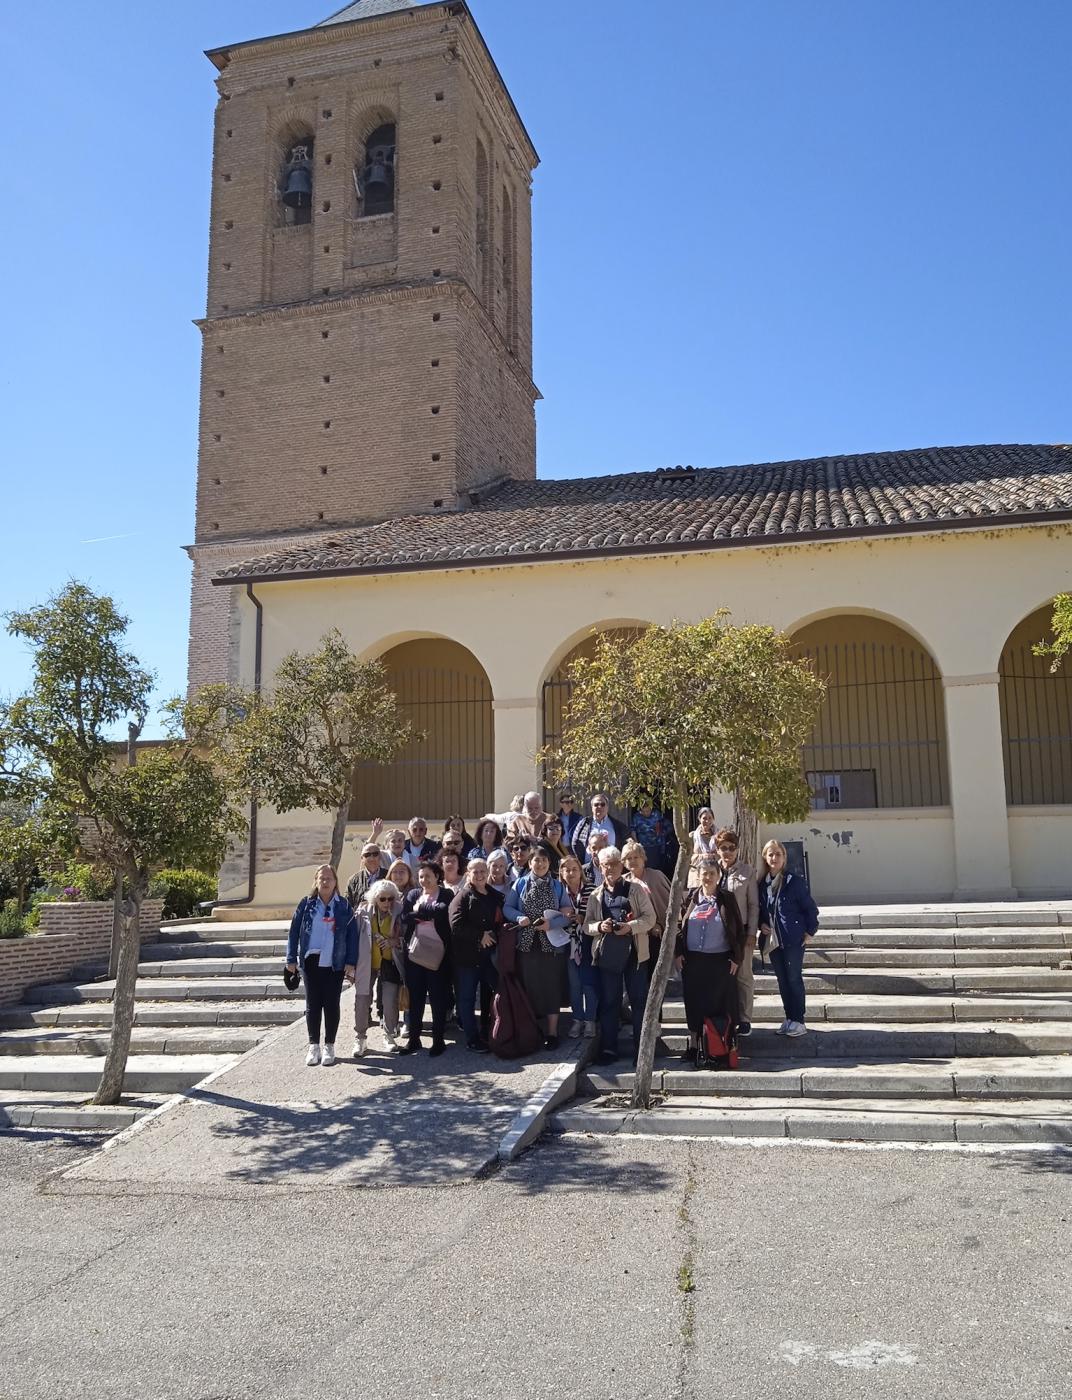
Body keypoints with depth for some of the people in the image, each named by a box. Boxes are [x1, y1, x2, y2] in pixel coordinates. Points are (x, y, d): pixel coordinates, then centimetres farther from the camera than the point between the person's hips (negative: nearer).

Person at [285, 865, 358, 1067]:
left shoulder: (344, 906, 2)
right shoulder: (306, 904, 3)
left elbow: (352, 935, 0)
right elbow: (294, 931, 4)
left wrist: (351, 963, -6)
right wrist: (292, 959, -2)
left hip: (335, 964, -1)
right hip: (311, 961, 1)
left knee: (332, 1004, 4)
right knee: (313, 1004, 7)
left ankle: (329, 1046, 15)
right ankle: (313, 1046, 16)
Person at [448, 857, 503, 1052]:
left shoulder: (495, 896, 12)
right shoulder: (462, 896, -6)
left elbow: (502, 922, 20)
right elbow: (456, 925, -17)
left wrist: (493, 934, -1)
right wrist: (480, 935, -15)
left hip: (489, 954, 5)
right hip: (467, 956, -5)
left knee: (490, 996, 10)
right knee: (467, 998, 2)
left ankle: (487, 1035, 23)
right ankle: (472, 1039, 11)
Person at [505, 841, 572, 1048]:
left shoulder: (558, 886, 5)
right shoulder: (520, 884, 5)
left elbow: (568, 914, 1)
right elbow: (507, 908, 3)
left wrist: (551, 924, -15)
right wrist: (519, 917, -16)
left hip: (551, 944, 0)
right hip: (526, 944, 0)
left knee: (551, 987, 2)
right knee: (528, 987, 5)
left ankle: (551, 1032, 11)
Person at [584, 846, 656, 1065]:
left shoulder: (636, 889, 3)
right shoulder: (595, 895, 12)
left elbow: (650, 917, -2)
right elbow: (587, 925, 11)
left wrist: (631, 927, -18)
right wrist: (600, 926, -11)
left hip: (634, 953, -2)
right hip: (607, 955, 2)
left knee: (639, 1001, 2)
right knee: (608, 1003, 7)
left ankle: (641, 1049, 10)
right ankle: (609, 1048, 16)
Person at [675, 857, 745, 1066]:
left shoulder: (727, 899, 1)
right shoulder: (690, 898, 6)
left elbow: (739, 930, 2)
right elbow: (679, 926, 9)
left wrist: (736, 958, -3)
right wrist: (678, 953, 1)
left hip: (720, 960, -2)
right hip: (693, 960, 2)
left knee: (719, 1003, 0)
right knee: (694, 1001, 5)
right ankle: (693, 1044, 14)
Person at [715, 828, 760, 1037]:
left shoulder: (747, 871, -1)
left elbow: (753, 904, -1)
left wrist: (752, 932, -6)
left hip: (741, 929, -2)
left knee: (743, 975, 6)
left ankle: (744, 1019, 15)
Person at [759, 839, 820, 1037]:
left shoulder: (794, 882, -10)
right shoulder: (762, 884, 4)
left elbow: (811, 908, -6)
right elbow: (759, 909, 17)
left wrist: (810, 932, -7)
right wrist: (761, 924, -1)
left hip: (794, 939, -5)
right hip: (773, 939, 5)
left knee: (794, 978, -1)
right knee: (782, 980, 10)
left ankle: (798, 1021, 7)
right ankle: (789, 1018, 19)